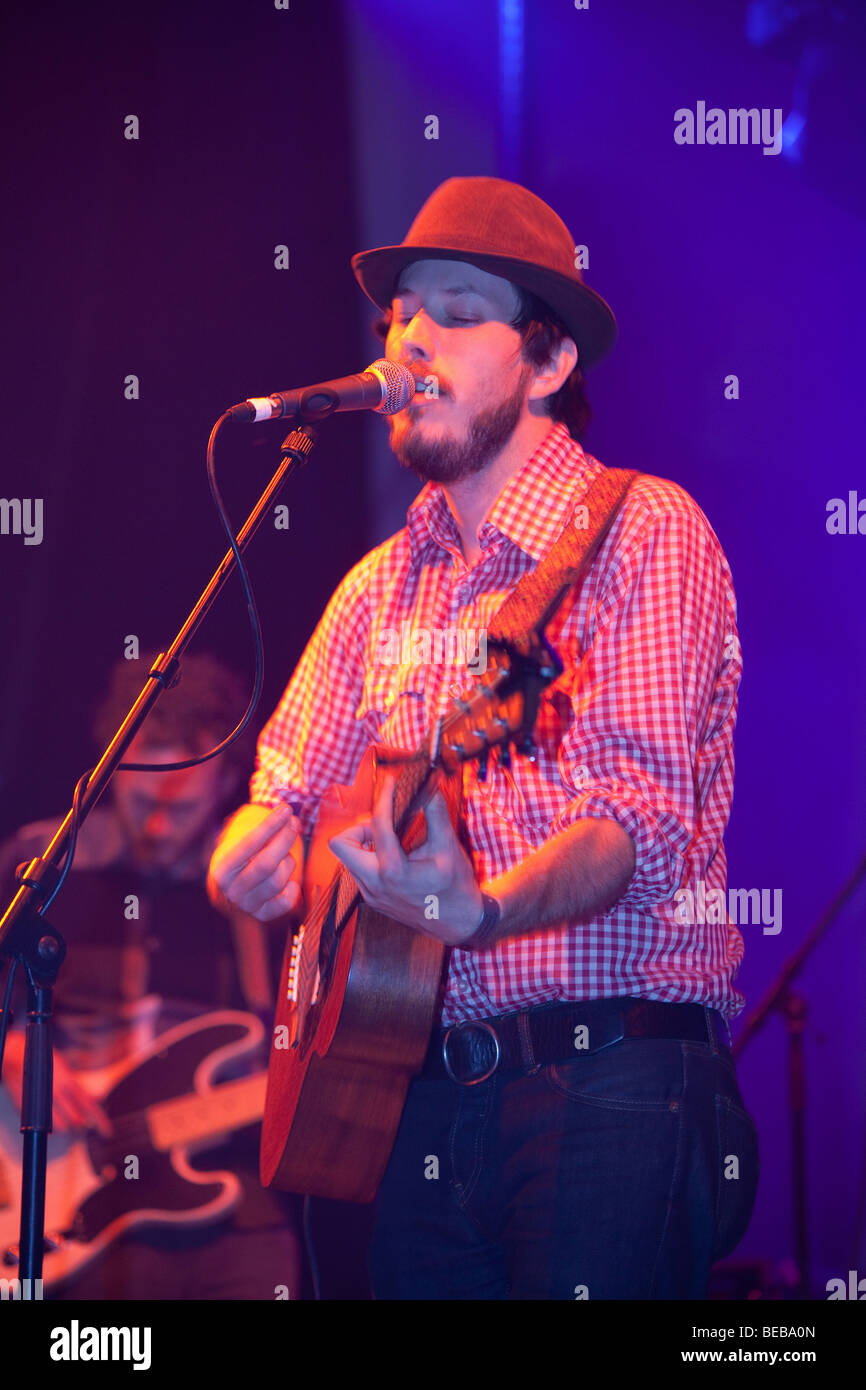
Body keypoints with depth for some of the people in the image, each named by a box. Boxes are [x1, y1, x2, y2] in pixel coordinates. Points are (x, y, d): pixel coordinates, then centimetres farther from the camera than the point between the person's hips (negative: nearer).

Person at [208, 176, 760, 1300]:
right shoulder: (386, 583, 18)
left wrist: (482, 909, -35)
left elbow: (648, 815, -16)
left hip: (607, 1083, -6)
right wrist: (254, 856, -9)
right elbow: (287, 786, 16)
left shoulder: (640, 530, -4)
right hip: (417, 1094, 6)